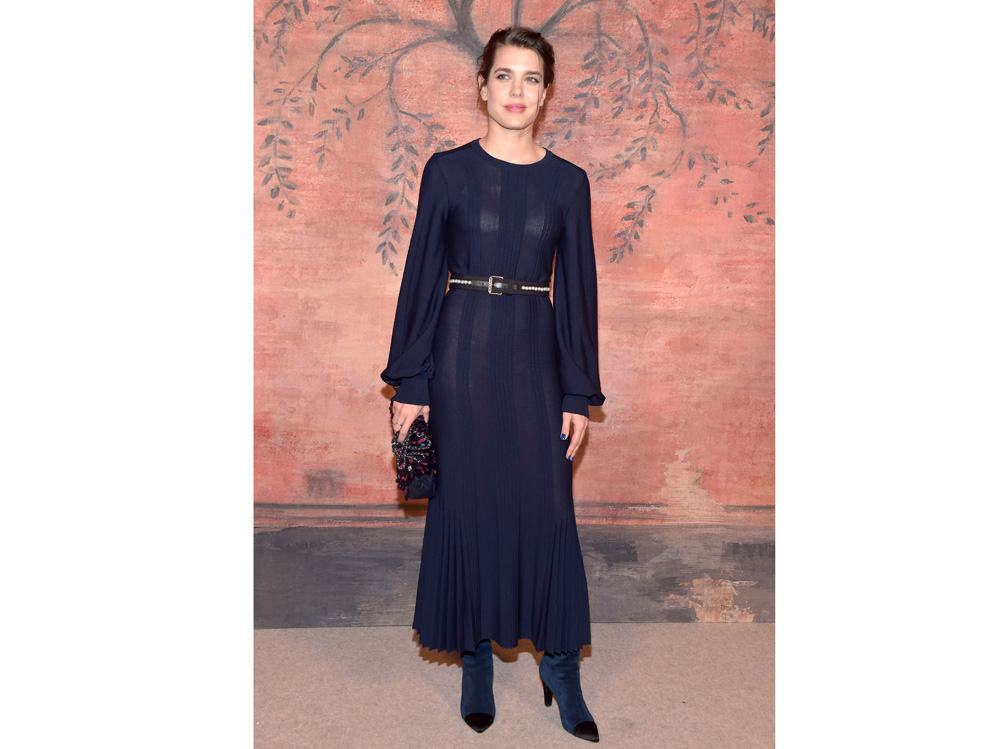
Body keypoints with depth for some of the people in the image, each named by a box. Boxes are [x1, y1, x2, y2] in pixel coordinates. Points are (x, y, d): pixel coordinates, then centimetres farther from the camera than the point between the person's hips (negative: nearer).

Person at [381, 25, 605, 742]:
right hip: (463, 352, -1)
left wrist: (580, 394, 0)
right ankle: (477, 661, 23)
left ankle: (562, 667, 20)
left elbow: (579, 288, 4)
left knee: (548, 507, 3)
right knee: (466, 506, 5)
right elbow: (422, 277, 0)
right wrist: (410, 382, -3)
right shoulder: (448, 170, 1)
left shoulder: (568, 181, 4)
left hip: (536, 354, 1)